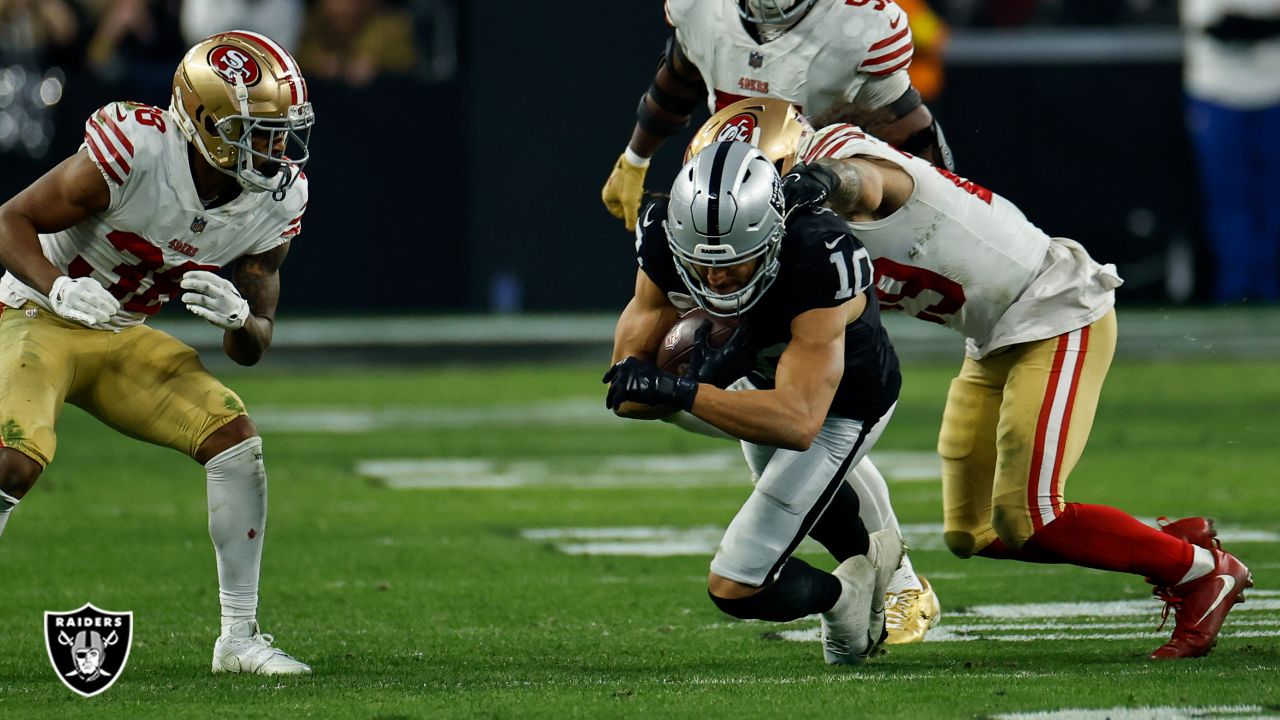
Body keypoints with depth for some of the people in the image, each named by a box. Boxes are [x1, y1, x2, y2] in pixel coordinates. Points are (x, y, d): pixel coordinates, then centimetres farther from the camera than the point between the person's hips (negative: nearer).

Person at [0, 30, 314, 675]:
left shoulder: (276, 201, -8)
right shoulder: (134, 151, -28)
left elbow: (251, 348, -1)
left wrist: (237, 317, -24)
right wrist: (61, 289, -35)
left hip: (121, 337, 6)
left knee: (235, 438, -9)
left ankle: (240, 638, 0)